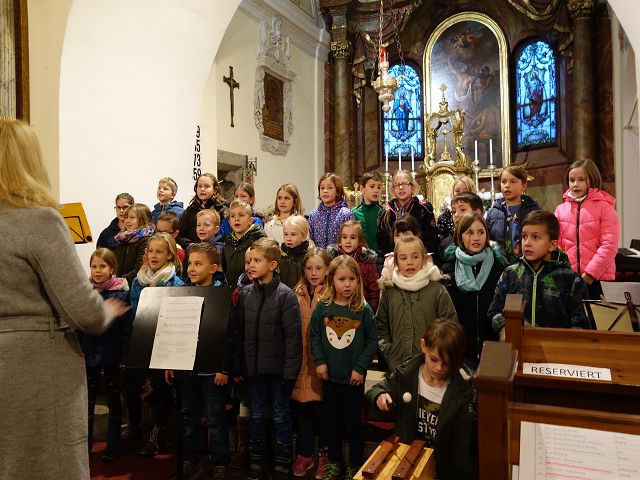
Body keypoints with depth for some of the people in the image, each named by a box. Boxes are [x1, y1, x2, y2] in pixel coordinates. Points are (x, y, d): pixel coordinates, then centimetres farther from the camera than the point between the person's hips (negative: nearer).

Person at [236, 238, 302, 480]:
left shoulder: (285, 295, -12)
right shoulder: (245, 294, 1)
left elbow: (293, 336, -12)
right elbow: (240, 331, 5)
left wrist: (290, 371, -14)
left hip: (278, 367, -4)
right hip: (253, 367, 4)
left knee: (281, 416, 9)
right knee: (256, 415, 16)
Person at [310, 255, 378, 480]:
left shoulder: (364, 309, -10)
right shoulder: (322, 307, -5)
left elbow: (372, 341, -6)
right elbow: (314, 335, 1)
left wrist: (360, 368, -11)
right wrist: (319, 361, -8)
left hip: (354, 377, -2)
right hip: (329, 376, 2)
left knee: (353, 422, 11)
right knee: (332, 421, 17)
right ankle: (334, 461, 36)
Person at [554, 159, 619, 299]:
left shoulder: (604, 207, -2)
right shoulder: (561, 210, 7)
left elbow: (609, 245, -9)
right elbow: (556, 245, 7)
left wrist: (590, 274, -14)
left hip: (598, 279, -3)